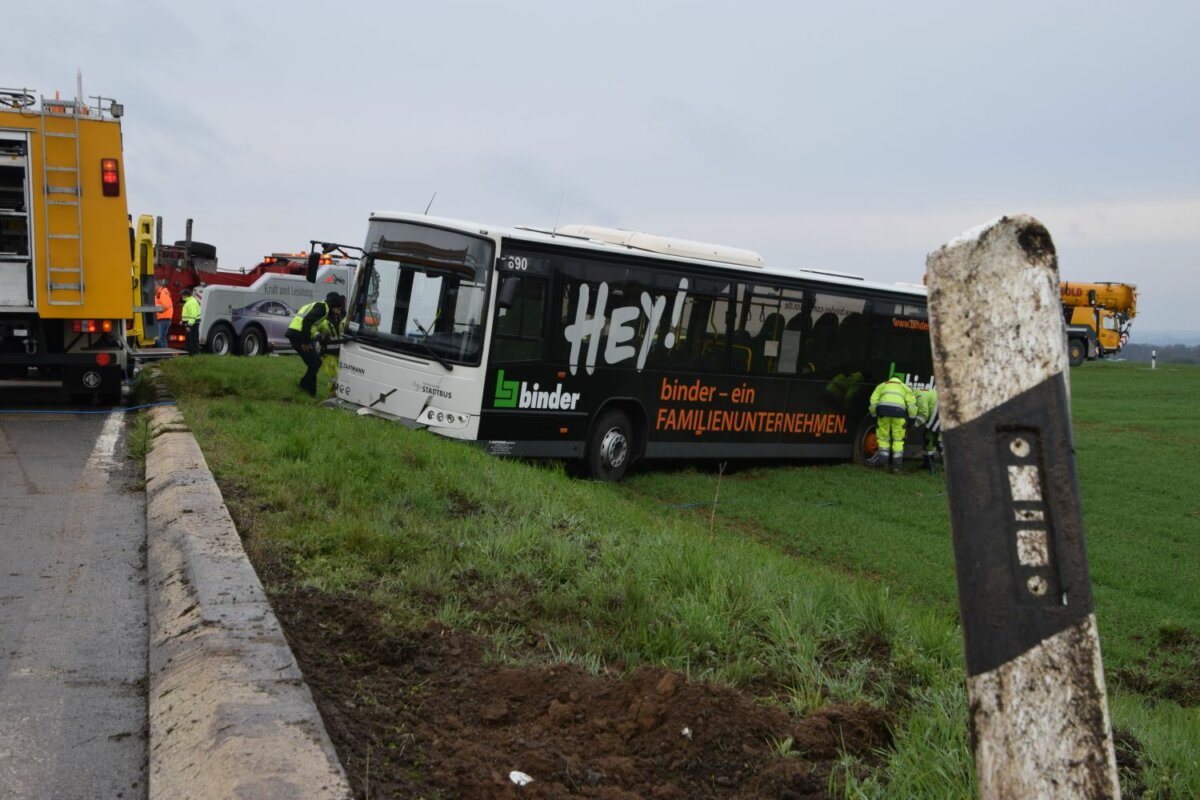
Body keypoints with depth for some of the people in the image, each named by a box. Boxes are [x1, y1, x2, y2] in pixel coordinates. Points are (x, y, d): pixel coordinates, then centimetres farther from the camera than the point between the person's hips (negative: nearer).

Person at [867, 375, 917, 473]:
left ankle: (883, 460, 10)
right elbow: (912, 403, 16)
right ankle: (897, 464, 6)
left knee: (883, 436, 13)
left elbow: (873, 402, 18)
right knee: (898, 438, 8)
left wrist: (874, 415, 26)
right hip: (899, 409, 0)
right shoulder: (905, 387, 32)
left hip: (883, 407, 0)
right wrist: (911, 418, 19)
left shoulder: (881, 386, 33)